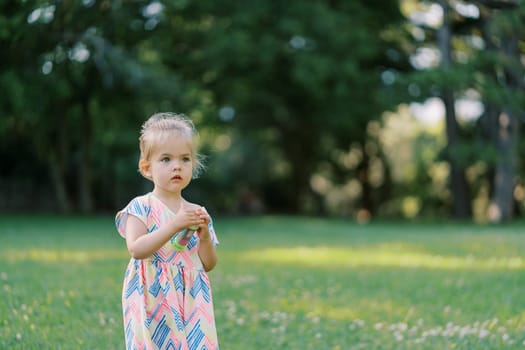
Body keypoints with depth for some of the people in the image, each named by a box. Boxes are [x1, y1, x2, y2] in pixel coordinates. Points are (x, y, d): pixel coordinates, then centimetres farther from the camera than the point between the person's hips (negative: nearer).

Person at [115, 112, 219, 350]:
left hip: (191, 302, 4)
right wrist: (174, 225, -23)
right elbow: (136, 249, -17)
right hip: (154, 301, -4)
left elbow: (208, 265, 11)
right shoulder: (141, 208, -3)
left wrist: (204, 235, -7)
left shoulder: (198, 212, 10)